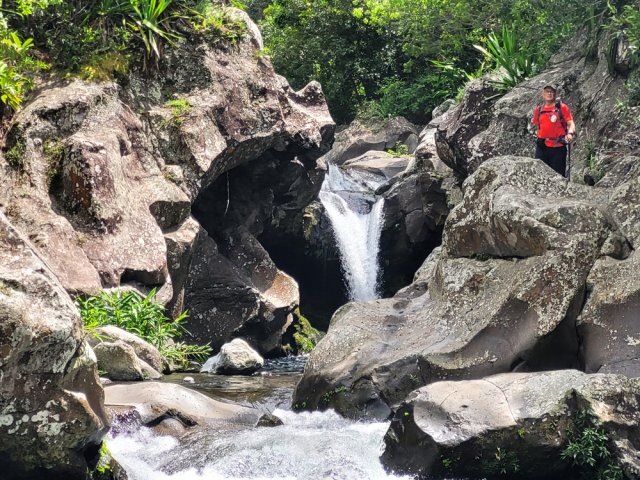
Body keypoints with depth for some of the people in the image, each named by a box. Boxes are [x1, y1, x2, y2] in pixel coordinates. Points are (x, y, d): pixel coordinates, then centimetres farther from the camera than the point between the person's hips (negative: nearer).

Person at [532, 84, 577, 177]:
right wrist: (540, 140, 10)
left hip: (558, 147, -3)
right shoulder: (538, 110, 12)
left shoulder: (562, 107, 1)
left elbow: (571, 123, -6)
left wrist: (570, 133, -26)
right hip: (542, 147, 3)